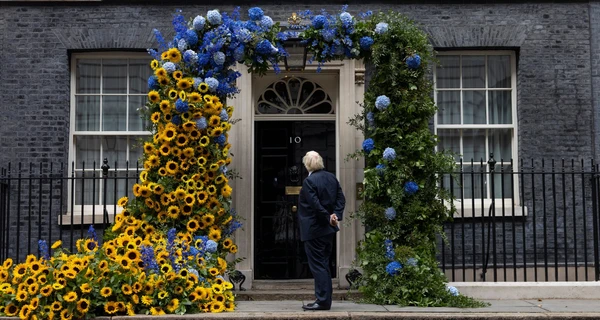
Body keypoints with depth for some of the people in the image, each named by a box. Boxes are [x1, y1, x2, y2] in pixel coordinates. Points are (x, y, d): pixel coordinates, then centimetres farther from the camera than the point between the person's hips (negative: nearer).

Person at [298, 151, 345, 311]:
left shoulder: (309, 181, -17)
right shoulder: (332, 177, 7)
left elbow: (315, 205, -22)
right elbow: (341, 198, 5)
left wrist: (328, 218, -11)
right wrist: (335, 215, -4)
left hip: (314, 230, -8)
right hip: (328, 230, 8)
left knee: (318, 265, -1)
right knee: (324, 264, 15)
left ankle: (323, 301, 1)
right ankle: (325, 299, 20)